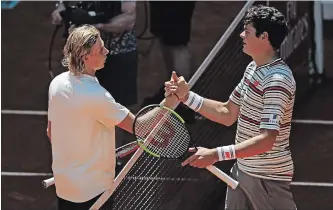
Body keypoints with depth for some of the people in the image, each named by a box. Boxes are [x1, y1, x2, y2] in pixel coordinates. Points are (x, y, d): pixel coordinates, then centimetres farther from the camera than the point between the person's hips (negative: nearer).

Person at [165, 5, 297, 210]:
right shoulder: (253, 69, 8)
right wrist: (187, 96, 4)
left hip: (267, 179, -9)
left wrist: (216, 154, -38)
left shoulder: (277, 80, -23)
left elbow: (266, 140, -31)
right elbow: (227, 114, 15)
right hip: (242, 169, 9)